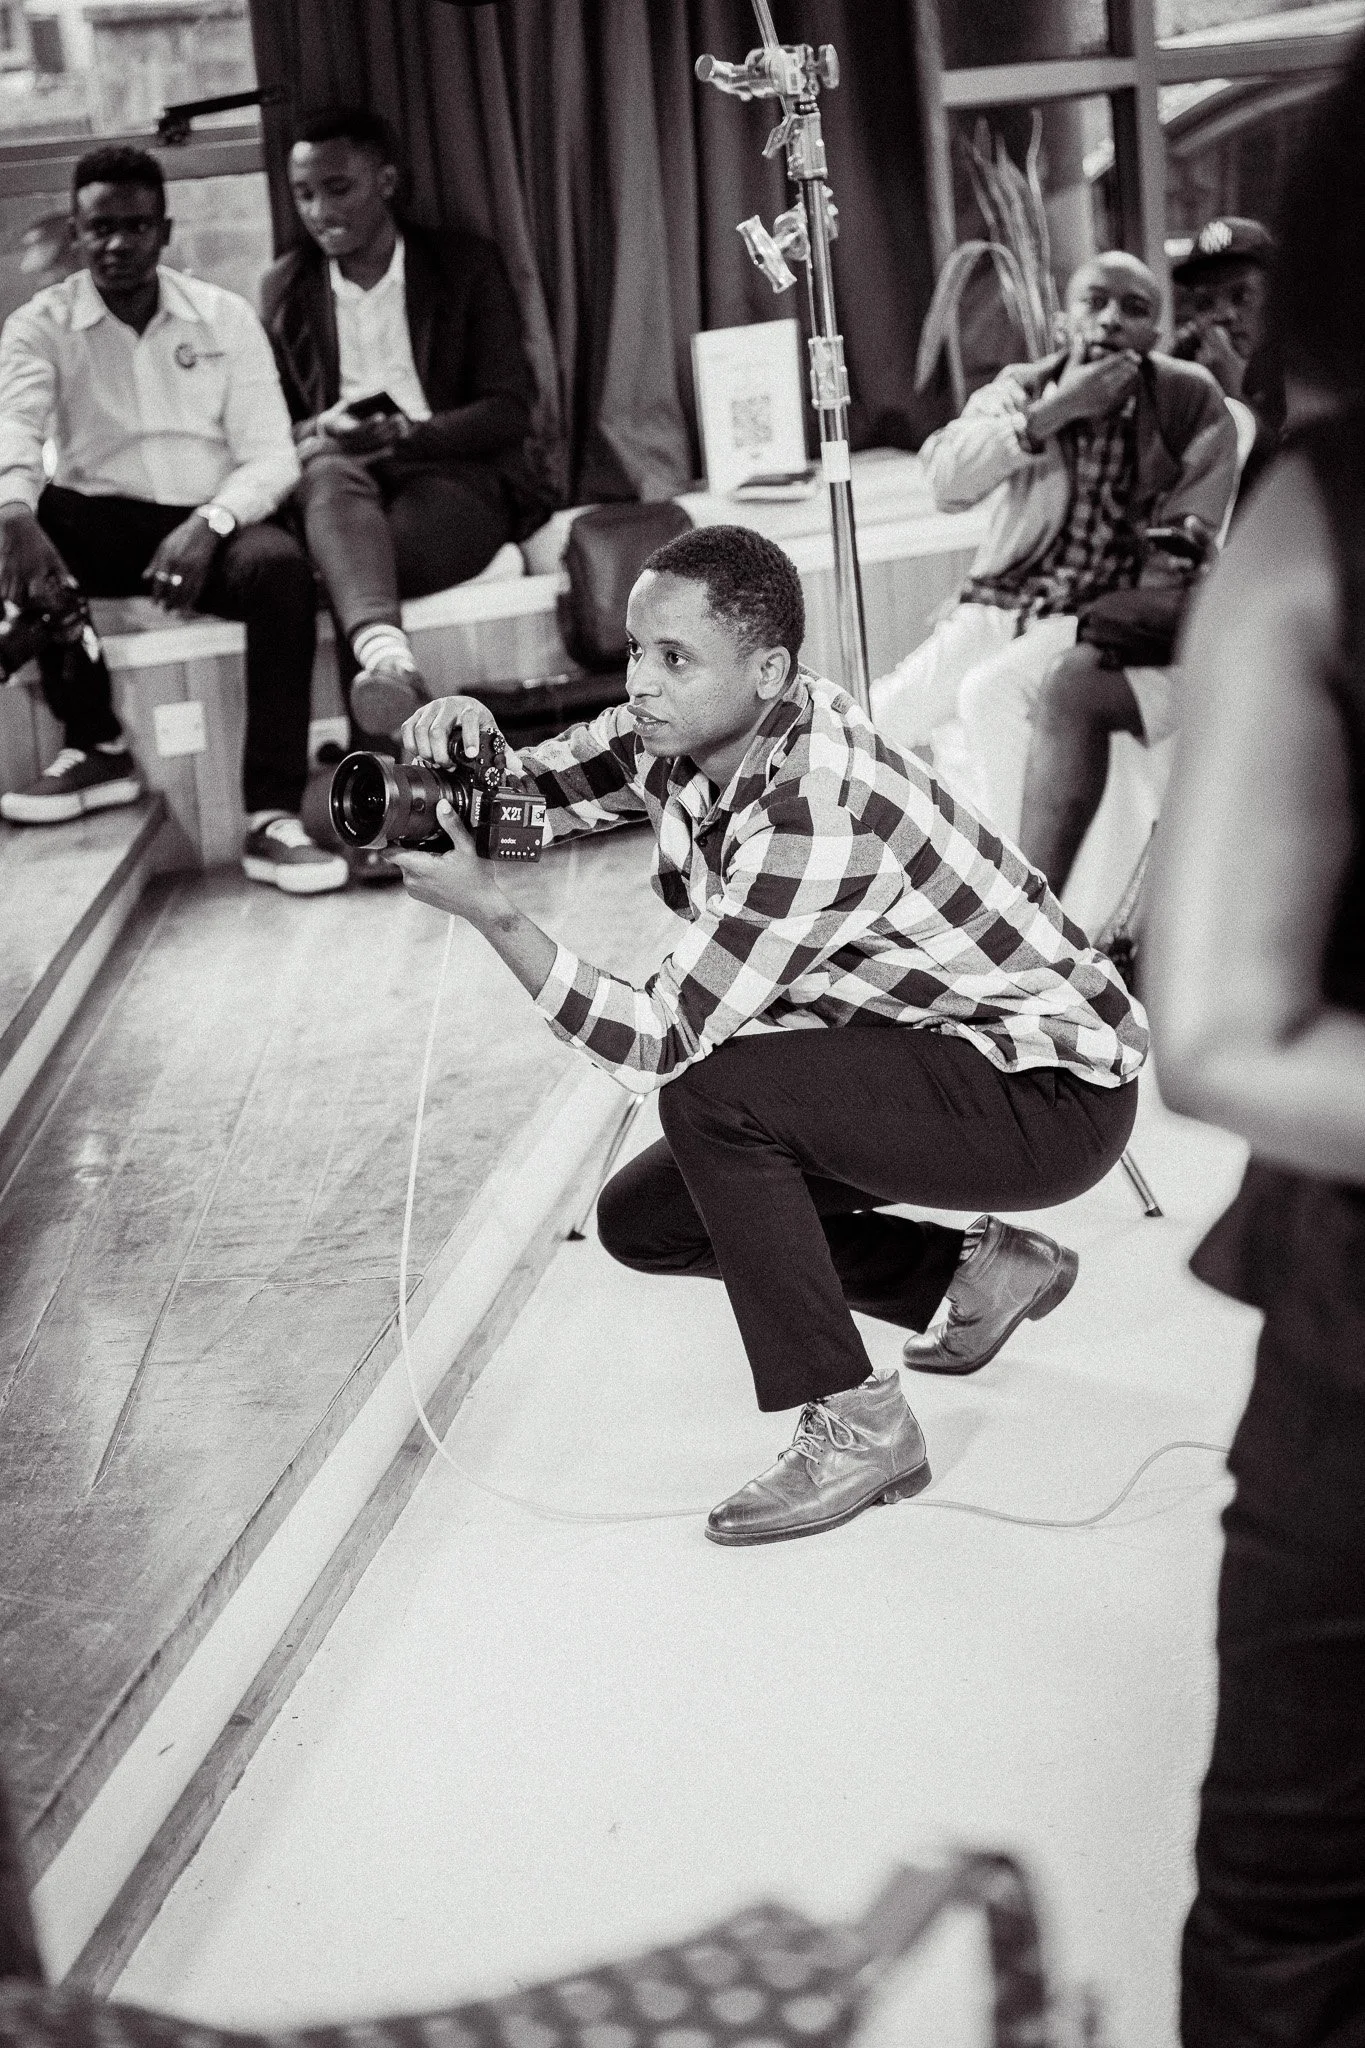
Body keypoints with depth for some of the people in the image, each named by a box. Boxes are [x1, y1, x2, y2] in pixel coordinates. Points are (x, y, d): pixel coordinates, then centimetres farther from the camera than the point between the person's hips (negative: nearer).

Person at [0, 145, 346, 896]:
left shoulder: (224, 317, 5)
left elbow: (270, 454, -3)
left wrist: (208, 524, -24)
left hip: (208, 524, -1)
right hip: (100, 524, 1)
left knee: (280, 565, -34)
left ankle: (271, 818, -34)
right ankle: (96, 747, -14)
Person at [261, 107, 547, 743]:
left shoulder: (468, 267, 9)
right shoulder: (284, 287, 17)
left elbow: (509, 410, 2)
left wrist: (406, 433, -16)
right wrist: (316, 433, -11)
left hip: (452, 469, 0)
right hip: (335, 472, 0)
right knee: (331, 469, -39)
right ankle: (384, 652, -63)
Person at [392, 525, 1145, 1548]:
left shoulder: (813, 813, -32)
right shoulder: (686, 726, -6)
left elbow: (662, 1042, -31)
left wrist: (492, 913, -34)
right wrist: (463, 743, -21)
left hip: (1057, 1094, -9)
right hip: (935, 1048, 9)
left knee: (711, 1092, -28)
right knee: (642, 1220, 5)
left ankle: (858, 1426, -14)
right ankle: (982, 1268, 17)